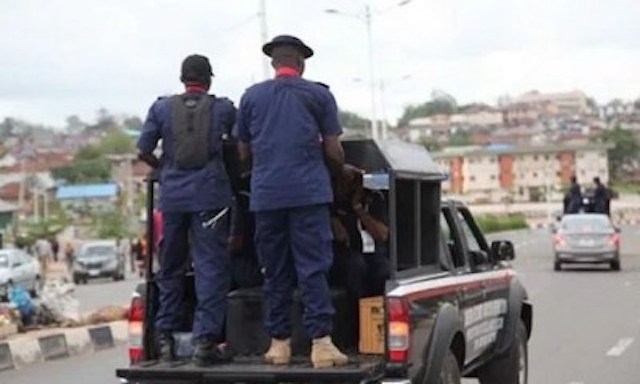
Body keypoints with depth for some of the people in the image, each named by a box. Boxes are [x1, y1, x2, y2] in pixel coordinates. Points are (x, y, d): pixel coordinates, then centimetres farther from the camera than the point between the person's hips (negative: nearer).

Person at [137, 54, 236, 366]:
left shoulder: (162, 108, 6)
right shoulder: (223, 108, 4)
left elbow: (144, 150, 4)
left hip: (172, 195, 2)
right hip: (209, 195, -2)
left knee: (170, 267, 14)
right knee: (210, 267, -2)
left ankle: (165, 337, 19)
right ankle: (205, 340, -9)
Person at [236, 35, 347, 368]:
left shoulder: (251, 97, 13)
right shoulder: (318, 95, 6)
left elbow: (244, 154, 17)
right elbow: (334, 153, 4)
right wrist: (337, 173, 24)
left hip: (265, 194, 2)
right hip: (309, 192, -2)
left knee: (275, 272, 9)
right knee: (313, 269, -4)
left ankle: (279, 343, 9)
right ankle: (320, 342, -12)